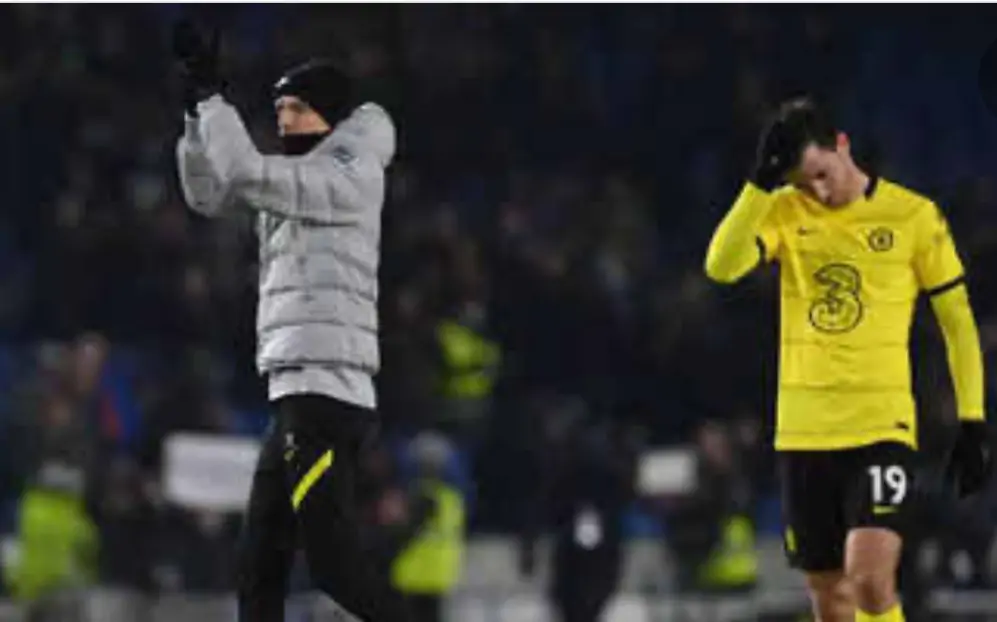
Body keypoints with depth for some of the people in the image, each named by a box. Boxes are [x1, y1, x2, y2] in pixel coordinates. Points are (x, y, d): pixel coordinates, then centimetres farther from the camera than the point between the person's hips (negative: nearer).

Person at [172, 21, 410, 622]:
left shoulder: (351, 181, -6)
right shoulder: (303, 181, 20)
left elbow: (248, 176, -16)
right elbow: (209, 193, 20)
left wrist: (212, 93, -7)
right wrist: (198, 102, 10)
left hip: (326, 394, -9)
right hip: (297, 394, 10)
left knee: (334, 557, -16)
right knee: (260, 565, 7)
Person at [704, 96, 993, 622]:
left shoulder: (914, 216, -1)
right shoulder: (783, 212, 5)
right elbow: (721, 266, -13)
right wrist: (762, 183, -18)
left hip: (882, 425, -3)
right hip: (802, 430, 3)